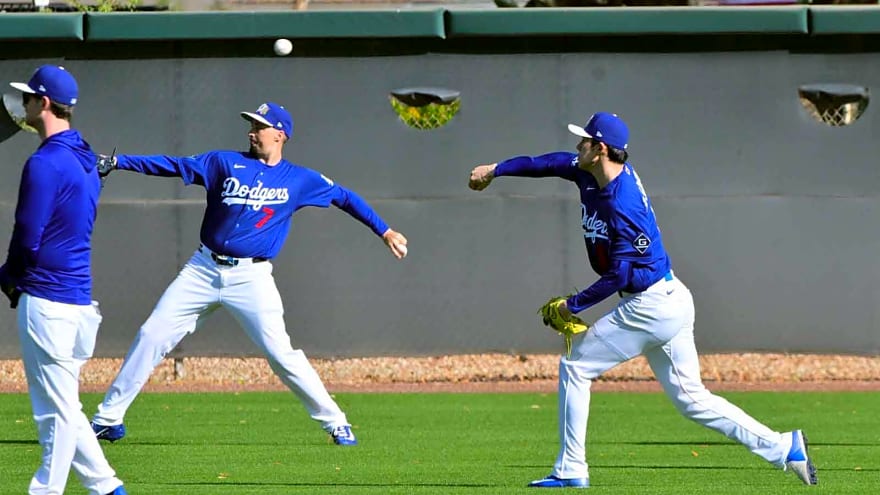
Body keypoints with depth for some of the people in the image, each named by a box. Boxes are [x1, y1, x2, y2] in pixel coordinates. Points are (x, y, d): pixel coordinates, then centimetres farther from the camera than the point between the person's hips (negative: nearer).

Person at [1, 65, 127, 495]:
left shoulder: (45, 163, -15)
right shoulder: (85, 160, 14)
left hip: (46, 298, -9)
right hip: (77, 295, 9)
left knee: (57, 409, -4)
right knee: (59, 406, 16)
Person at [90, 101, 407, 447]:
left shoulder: (299, 180, 4)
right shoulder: (225, 163, 5)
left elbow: (344, 198, 13)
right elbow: (173, 165, 1)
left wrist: (384, 231, 10)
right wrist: (118, 162, -6)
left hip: (250, 277, -2)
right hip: (204, 270, 2)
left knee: (281, 353, -11)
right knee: (151, 336, -3)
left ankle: (335, 422, 3)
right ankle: (108, 418, 5)